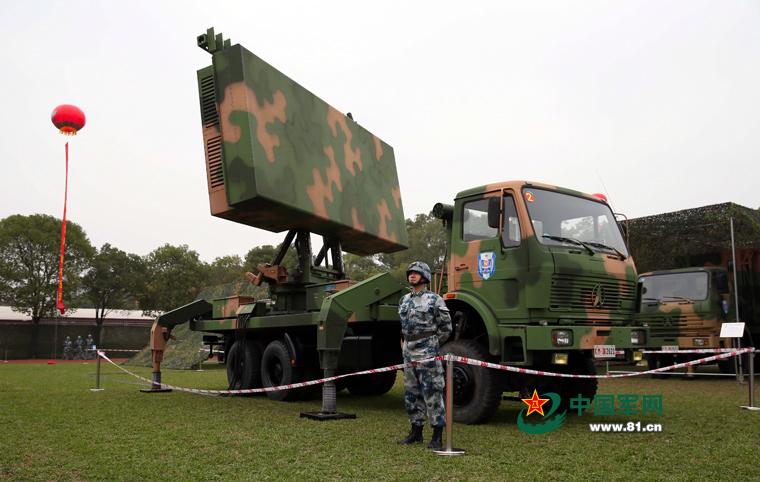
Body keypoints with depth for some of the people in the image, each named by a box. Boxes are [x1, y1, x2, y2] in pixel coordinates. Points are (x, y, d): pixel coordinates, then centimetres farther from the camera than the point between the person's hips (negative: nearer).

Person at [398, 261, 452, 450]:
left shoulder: (434, 299, -6)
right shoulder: (404, 300, 14)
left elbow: (446, 326, -3)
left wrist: (433, 345, 0)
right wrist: (404, 343, 14)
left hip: (427, 352, -7)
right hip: (408, 352, 7)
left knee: (432, 393, -5)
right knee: (411, 393, 12)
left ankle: (437, 436, 1)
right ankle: (416, 431, 24)